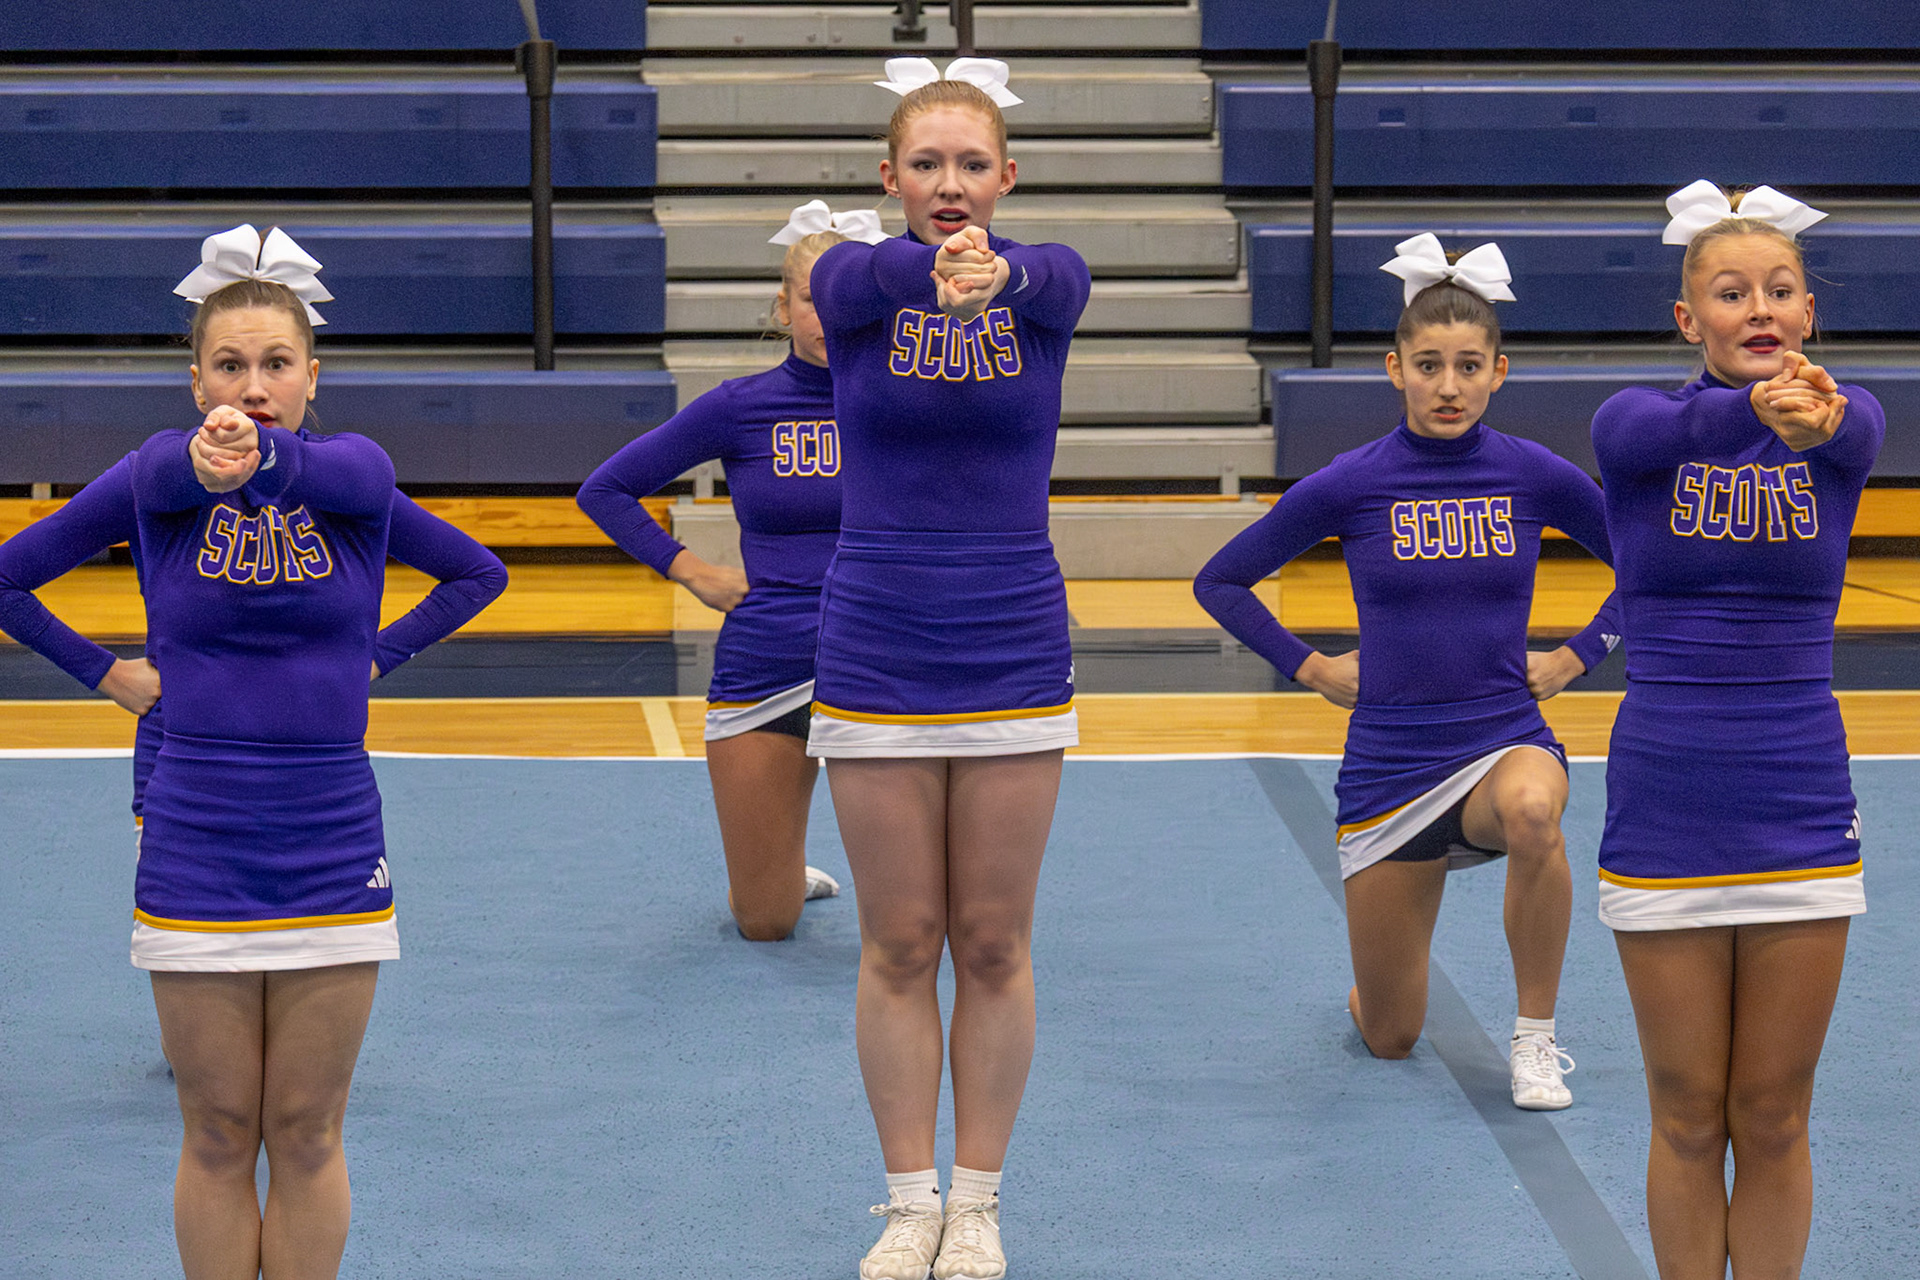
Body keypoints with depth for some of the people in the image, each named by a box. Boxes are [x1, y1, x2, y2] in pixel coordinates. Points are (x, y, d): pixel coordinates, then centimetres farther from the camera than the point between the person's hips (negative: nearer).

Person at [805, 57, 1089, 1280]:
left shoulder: (1047, 280, -4)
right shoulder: (854, 282, -4)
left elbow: (1053, 280, -30)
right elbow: (881, 273, -29)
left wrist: (994, 272, -56)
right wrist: (936, 266, -55)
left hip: (1015, 659, 0)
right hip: (875, 660, 0)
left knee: (994, 945, 7)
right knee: (900, 945, 6)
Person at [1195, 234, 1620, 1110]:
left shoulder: (1534, 476, -5)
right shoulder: (1350, 485, -7)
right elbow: (1221, 582, 5)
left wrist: (1575, 656, 2)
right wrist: (1311, 669, 1)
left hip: (1505, 737, 0)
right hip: (1388, 762, 0)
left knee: (1532, 807, -40)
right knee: (1389, 1039, 6)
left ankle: (1536, 1035, -17)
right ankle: (1385, 969, 46)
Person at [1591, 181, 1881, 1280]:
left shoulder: (1844, 427, -1)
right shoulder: (1636, 423, -4)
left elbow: (1857, 426, -27)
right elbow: (1677, 427, -28)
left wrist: (1817, 415, -53)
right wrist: (1759, 409, -53)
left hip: (1802, 814, 1)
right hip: (1663, 817, -1)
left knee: (1773, 1121, 7)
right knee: (1689, 1119, 7)